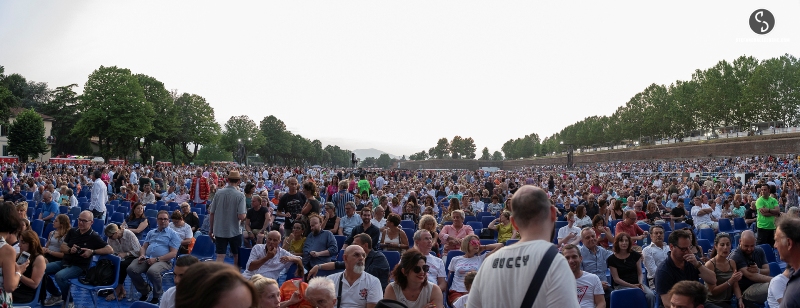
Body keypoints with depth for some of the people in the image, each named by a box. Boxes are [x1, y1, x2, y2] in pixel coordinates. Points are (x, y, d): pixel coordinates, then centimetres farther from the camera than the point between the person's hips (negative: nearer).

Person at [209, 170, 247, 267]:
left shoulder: (219, 193, -4)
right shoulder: (240, 195, -13)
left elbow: (211, 213, 1)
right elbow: (241, 216, -19)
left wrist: (211, 229, 14)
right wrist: (245, 213, 4)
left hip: (219, 231, 2)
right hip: (234, 231, -2)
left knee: (220, 257, 4)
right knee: (237, 256, 16)